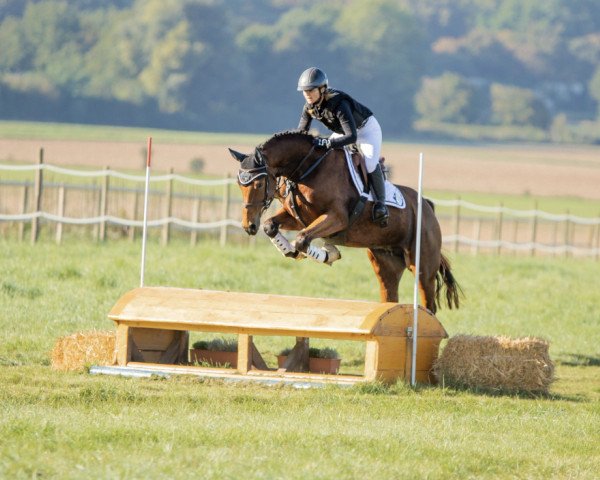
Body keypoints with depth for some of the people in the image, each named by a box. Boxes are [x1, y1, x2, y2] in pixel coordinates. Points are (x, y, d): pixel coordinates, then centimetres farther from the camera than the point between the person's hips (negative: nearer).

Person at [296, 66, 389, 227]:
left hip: (366, 129, -8)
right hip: (342, 131, 8)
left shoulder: (339, 105, -41)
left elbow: (352, 136, -48)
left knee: (370, 163, -28)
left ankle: (380, 203, -17)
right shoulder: (309, 108, -18)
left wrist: (327, 143, -58)